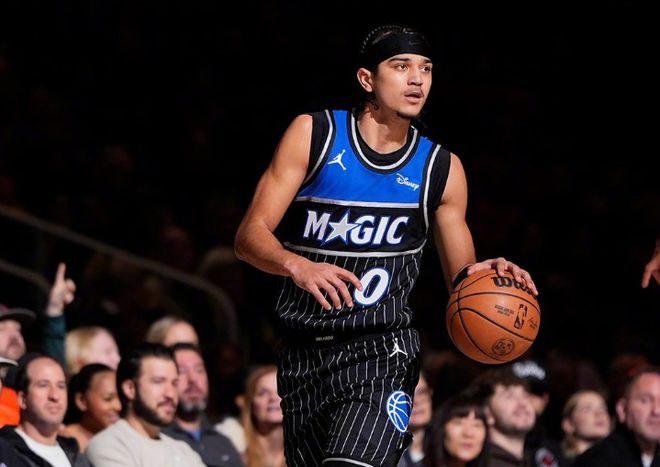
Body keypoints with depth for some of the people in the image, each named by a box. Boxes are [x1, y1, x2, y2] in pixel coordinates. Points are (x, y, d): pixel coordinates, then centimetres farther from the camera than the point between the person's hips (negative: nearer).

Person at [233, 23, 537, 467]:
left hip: (382, 351, -1)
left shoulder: (441, 168, 5)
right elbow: (250, 235, -7)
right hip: (304, 351, 1)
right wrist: (297, 266, -28)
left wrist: (480, 276, -12)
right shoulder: (313, 134, -1)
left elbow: (461, 278, 13)